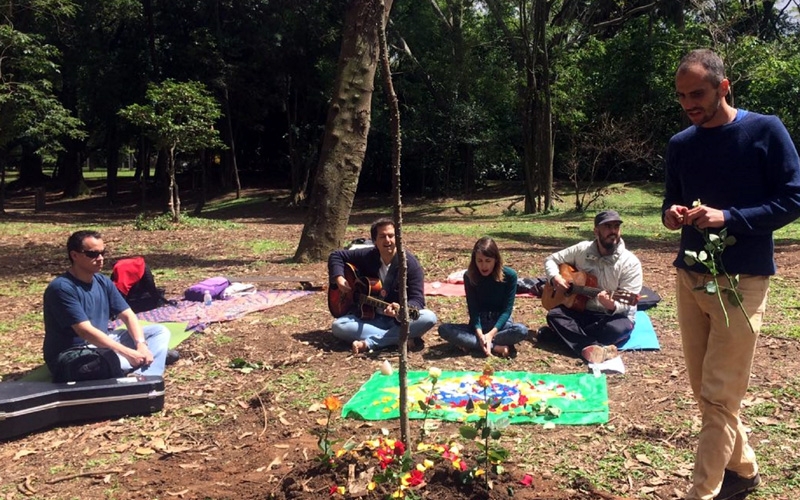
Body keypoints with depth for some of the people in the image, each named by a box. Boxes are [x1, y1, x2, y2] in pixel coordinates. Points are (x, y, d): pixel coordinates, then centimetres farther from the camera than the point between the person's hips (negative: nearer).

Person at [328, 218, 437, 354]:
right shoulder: (366, 257, -2)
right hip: (370, 317, 2)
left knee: (429, 318, -32)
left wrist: (401, 309, -40)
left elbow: (418, 299, -18)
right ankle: (401, 338, -27)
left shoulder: (410, 263, -12)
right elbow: (336, 255, 11)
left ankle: (370, 342, -31)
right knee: (338, 326, -24)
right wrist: (339, 278, -8)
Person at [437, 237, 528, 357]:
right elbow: (473, 309, -10)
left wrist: (491, 334, -27)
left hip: (500, 323, -1)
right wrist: (479, 334, -28)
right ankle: (496, 347, -31)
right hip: (479, 324, 1)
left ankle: (471, 343, -27)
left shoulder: (510, 275, -12)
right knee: (444, 329, -25)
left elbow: (507, 309, -13)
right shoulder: (469, 276, -8)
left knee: (522, 330, -35)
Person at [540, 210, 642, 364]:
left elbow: (626, 304, -17)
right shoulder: (582, 249, -2)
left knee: (618, 328, -37)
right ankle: (591, 348, -47)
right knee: (554, 314, -25)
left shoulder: (630, 262, -12)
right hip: (582, 310, 3)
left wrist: (612, 306, -40)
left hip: (614, 315, -3)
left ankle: (561, 331, -24)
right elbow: (551, 260, 9)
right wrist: (555, 278, -12)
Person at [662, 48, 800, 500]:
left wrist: (727, 217, -20)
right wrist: (672, 214, -7)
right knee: (704, 390, 13)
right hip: (690, 277, 6)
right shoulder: (681, 144, 9)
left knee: (720, 396, -4)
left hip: (741, 280, -5)